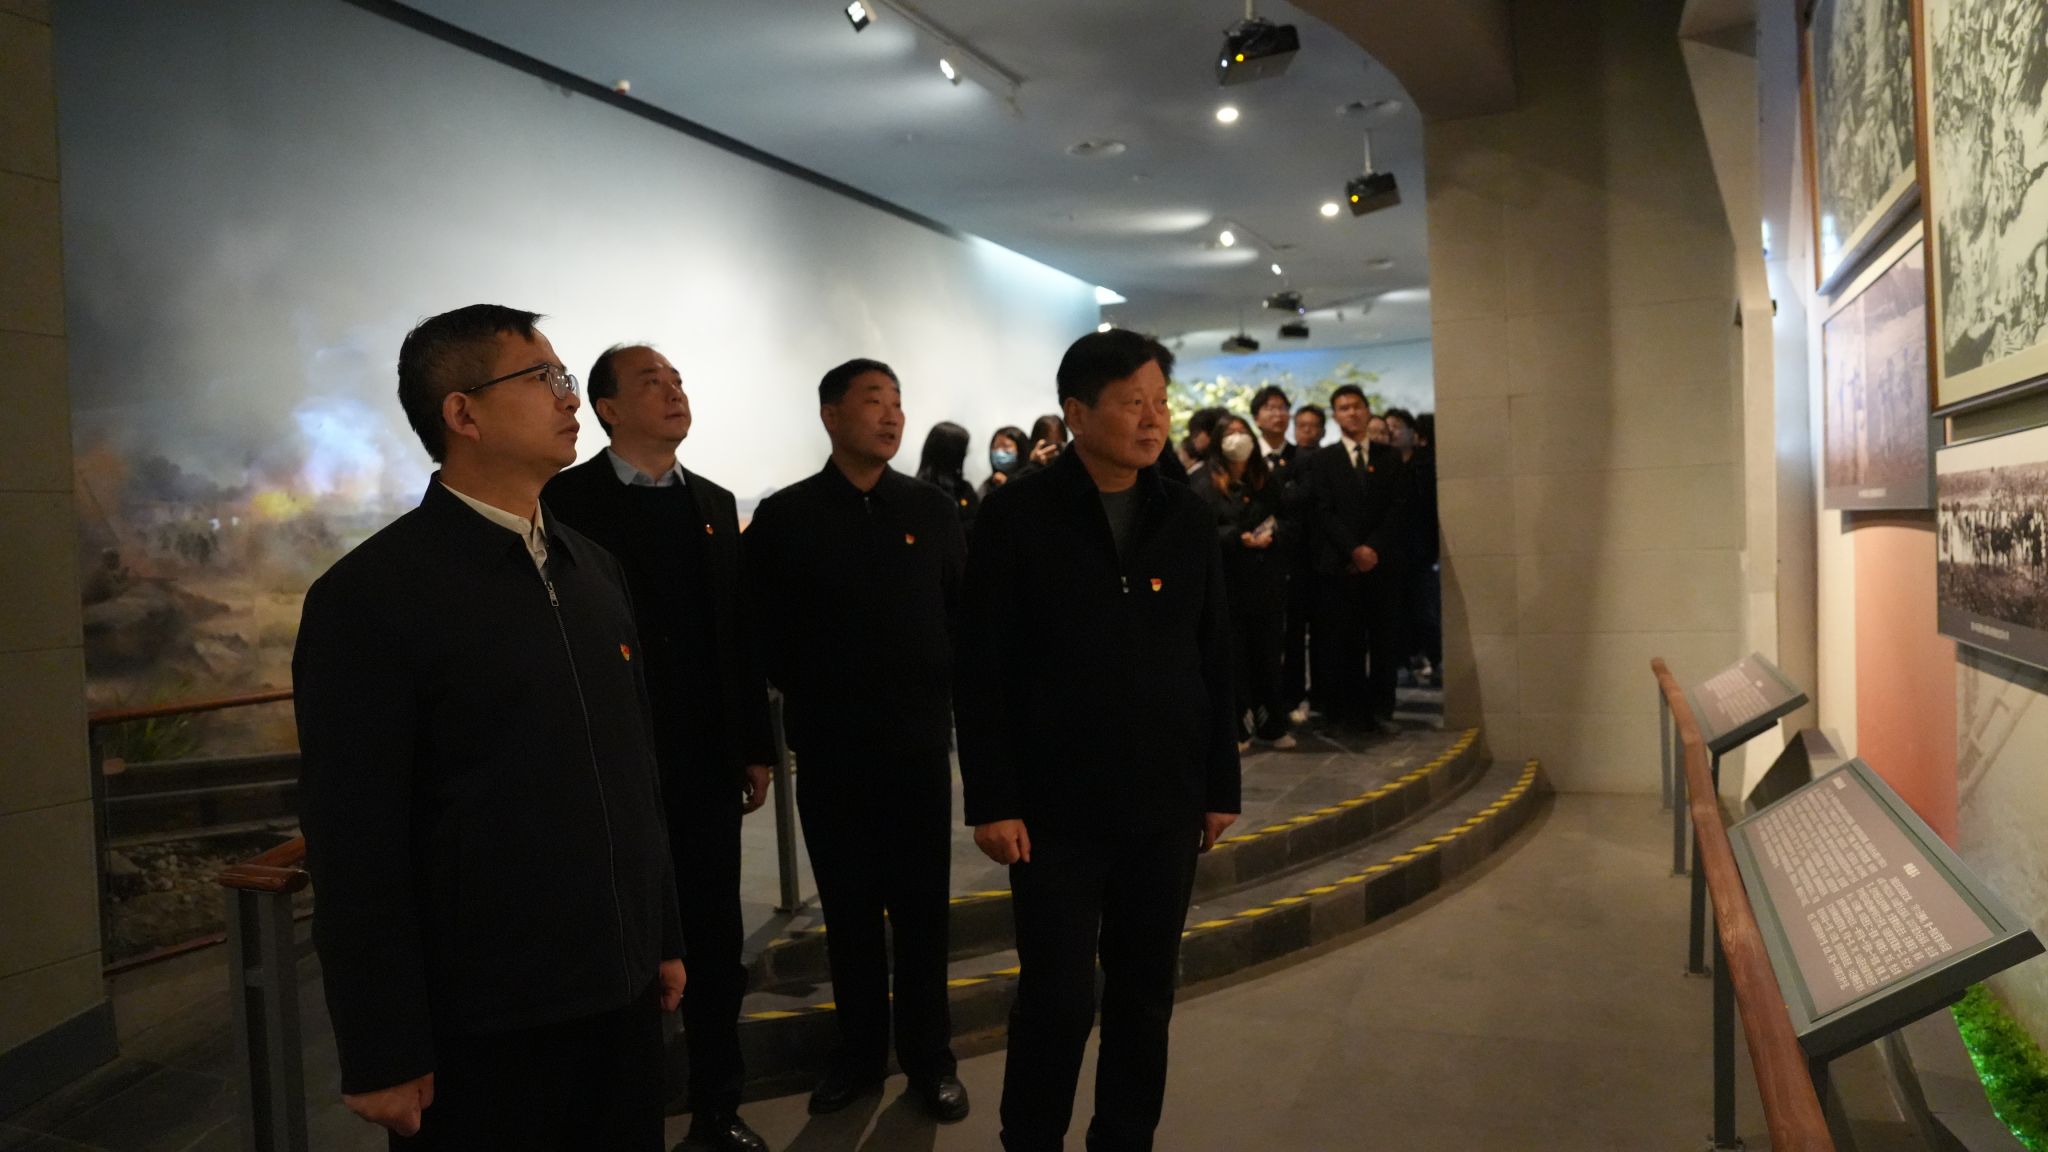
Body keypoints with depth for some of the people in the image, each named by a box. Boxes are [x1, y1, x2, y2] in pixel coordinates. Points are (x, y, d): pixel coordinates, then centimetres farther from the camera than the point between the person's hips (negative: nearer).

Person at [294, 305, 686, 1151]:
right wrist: (383, 1056, -11)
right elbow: (354, 844, -12)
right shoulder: (369, 596, -12)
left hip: (620, 995, 6)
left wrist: (664, 937, 13)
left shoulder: (593, 569, 8)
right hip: (479, 1027, -5)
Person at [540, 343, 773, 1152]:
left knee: (715, 939, 12)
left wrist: (757, 744, 9)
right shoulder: (567, 500, -7)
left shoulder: (714, 503, 10)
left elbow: (738, 631, 11)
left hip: (707, 759, 5)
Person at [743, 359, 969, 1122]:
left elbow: (962, 615, 7)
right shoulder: (784, 517, -2)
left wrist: (943, 688, -3)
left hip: (918, 740, 1)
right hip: (828, 748, 0)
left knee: (920, 909, 9)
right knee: (848, 910, 11)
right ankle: (859, 1053, 27)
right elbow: (767, 629, 0)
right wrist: (807, 695, -2)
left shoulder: (933, 510, 3)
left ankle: (929, 1057, 24)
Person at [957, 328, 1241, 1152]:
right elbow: (983, 671, -8)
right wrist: (992, 801, -11)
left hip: (1165, 803, 4)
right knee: (1057, 998, 5)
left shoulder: (1186, 516, 4)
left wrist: (1220, 785, 7)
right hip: (1055, 805, -3)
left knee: (1145, 994, 13)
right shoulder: (1016, 516, -7)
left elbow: (1215, 662, 8)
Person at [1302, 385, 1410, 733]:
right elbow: (1325, 512, -2)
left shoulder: (1390, 458, 13)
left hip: (1383, 563, 2)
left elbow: (1398, 508, 5)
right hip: (1340, 566, -2)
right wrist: (1354, 550, -13)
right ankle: (1351, 710, 4)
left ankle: (1381, 709, 8)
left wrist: (1374, 548, -9)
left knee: (1386, 640, 1)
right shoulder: (1322, 461, 8)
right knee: (1344, 643, -3)